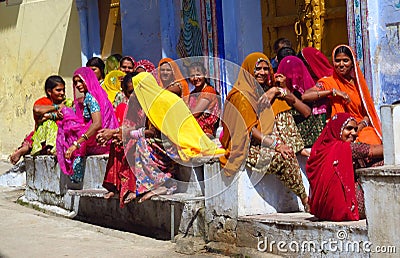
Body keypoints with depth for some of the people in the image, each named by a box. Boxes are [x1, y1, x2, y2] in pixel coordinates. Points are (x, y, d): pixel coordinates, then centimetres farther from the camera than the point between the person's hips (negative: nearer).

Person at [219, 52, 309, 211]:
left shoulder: (268, 91, 17)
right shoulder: (241, 95, -7)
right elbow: (248, 129, -16)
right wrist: (274, 144, -24)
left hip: (267, 142, 9)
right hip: (249, 147, -9)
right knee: (283, 158, -29)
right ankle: (305, 200, -25)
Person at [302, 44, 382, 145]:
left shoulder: (359, 83, 12)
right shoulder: (328, 82, 2)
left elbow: (368, 113, 11)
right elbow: (304, 96, -16)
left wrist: (359, 127, -10)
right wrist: (333, 91, -15)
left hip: (362, 129, 4)